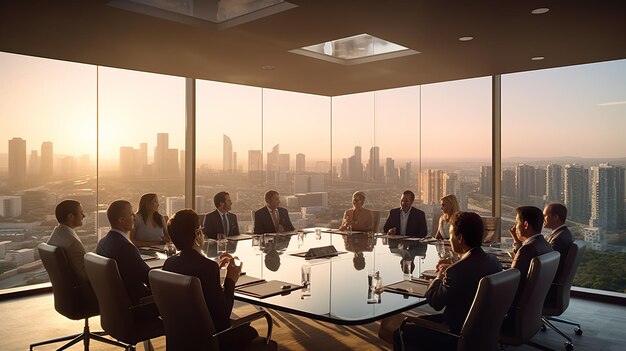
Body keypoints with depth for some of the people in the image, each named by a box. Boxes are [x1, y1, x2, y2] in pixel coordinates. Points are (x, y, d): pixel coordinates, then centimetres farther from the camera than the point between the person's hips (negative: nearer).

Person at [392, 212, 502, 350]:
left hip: (458, 334, -9)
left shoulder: (457, 271, -30)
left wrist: (440, 275, -3)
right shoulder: (493, 260, -5)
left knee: (399, 334, 1)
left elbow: (435, 302, -17)